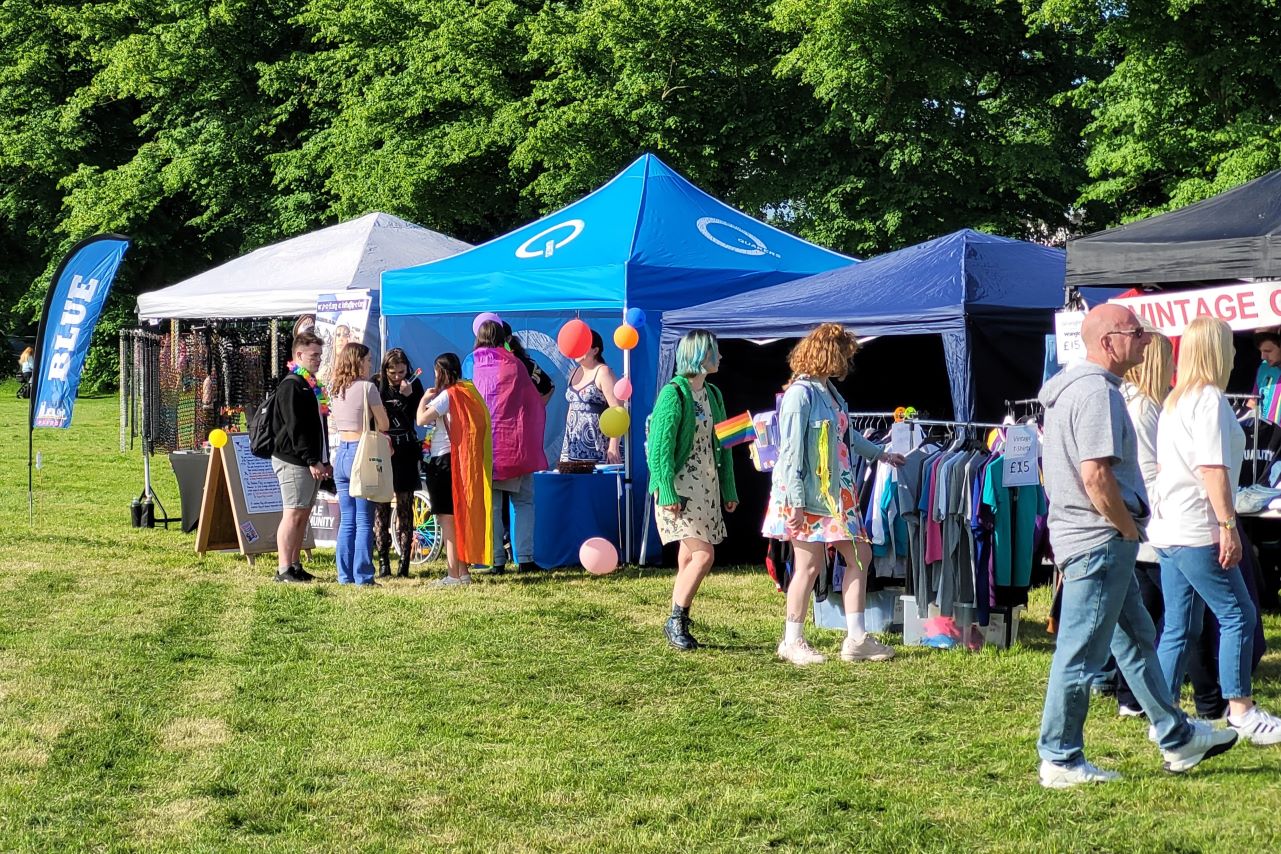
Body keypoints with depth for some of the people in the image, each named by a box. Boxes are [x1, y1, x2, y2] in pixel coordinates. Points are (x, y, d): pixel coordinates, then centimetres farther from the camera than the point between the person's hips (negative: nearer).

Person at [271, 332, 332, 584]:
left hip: (311, 462, 9)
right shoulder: (290, 386, -12)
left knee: (303, 515, 10)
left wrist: (324, 460, 20)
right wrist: (312, 461, -20)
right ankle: (284, 570, -9)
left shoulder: (312, 386, 19)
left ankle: (295, 565, 14)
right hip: (293, 461, -9)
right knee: (293, 514, -10)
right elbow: (295, 428, -18)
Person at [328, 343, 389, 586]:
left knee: (346, 520, 11)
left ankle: (345, 575, 12)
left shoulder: (338, 390, 11)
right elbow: (383, 425, -6)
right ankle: (363, 576, -4)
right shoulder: (367, 387, -9)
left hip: (341, 454, 7)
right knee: (364, 521, -3)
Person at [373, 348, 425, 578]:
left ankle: (405, 562, 2)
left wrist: (408, 396, -18)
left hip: (406, 453, 1)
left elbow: (419, 417, -6)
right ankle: (383, 561, 1)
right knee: (381, 507, -2)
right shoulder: (376, 385, 0)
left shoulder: (414, 385, 3)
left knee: (405, 508, 1)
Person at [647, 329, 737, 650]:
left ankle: (679, 624, 14)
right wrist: (668, 493, -20)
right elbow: (661, 447, -14)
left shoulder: (713, 395, 13)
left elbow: (721, 446, 19)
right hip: (680, 487, -8)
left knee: (689, 557, 8)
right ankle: (675, 620, -3)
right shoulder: (673, 394, -11)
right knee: (703, 554, -14)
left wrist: (729, 490, 16)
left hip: (708, 487, 8)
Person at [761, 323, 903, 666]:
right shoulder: (800, 393, -15)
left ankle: (856, 639, 11)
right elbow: (791, 450, -19)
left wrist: (880, 454, 39)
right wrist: (796, 502, -22)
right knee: (810, 565, -4)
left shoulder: (828, 391, 12)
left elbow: (846, 435, 28)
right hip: (807, 496, -9)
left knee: (859, 556, 7)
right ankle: (792, 642, 9)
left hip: (835, 493, 9)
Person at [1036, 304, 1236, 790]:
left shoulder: (1075, 385, 14)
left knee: (1137, 638, 19)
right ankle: (1060, 761, 4)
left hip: (1081, 533, 11)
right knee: (1082, 653, -3)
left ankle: (1176, 739, 29)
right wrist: (1129, 528, -14)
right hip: (1101, 539, -11)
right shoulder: (1097, 392, -19)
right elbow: (1096, 476, -28)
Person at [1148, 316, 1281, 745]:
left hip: (1167, 528, 9)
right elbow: (1212, 468, -19)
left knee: (1179, 627, 11)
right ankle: (1241, 712, -1)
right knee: (1237, 615, -3)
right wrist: (1228, 524, -19)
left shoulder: (1175, 400, 17)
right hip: (1196, 531, -9)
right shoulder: (1210, 399, -12)